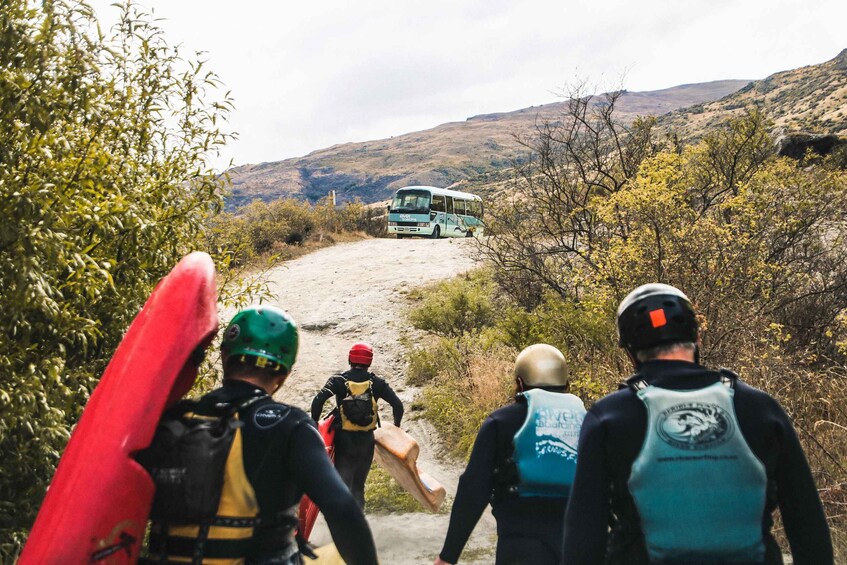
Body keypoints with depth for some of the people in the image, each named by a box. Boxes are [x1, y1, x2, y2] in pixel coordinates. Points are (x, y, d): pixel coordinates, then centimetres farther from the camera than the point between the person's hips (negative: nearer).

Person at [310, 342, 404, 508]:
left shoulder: (339, 380, -5)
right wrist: (396, 426, 10)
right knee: (359, 486, 18)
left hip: (344, 440, -2)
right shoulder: (377, 383, -1)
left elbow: (318, 400, -18)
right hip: (366, 442, 2)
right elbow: (397, 405, -6)